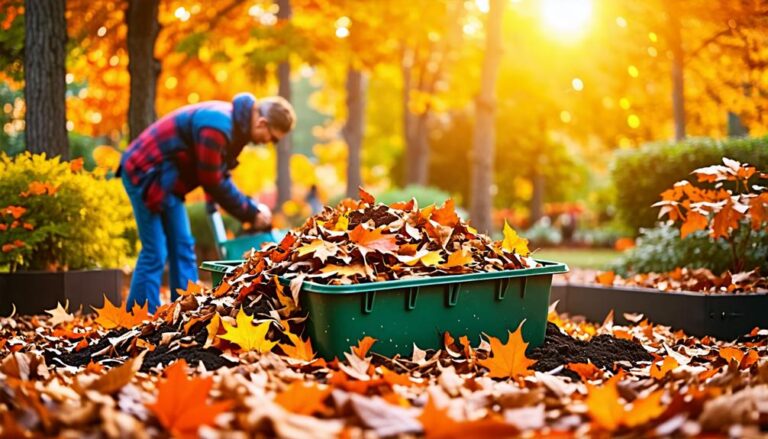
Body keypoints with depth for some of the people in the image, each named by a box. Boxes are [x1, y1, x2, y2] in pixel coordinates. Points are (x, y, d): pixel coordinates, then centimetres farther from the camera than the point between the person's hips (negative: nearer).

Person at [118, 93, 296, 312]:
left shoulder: (236, 123, 3)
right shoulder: (217, 127, -28)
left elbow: (220, 176, 8)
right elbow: (212, 181, -20)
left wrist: (251, 208, -2)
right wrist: (251, 213, -11)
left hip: (167, 178, 10)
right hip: (146, 173, -10)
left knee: (183, 249, 8)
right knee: (155, 254, -9)